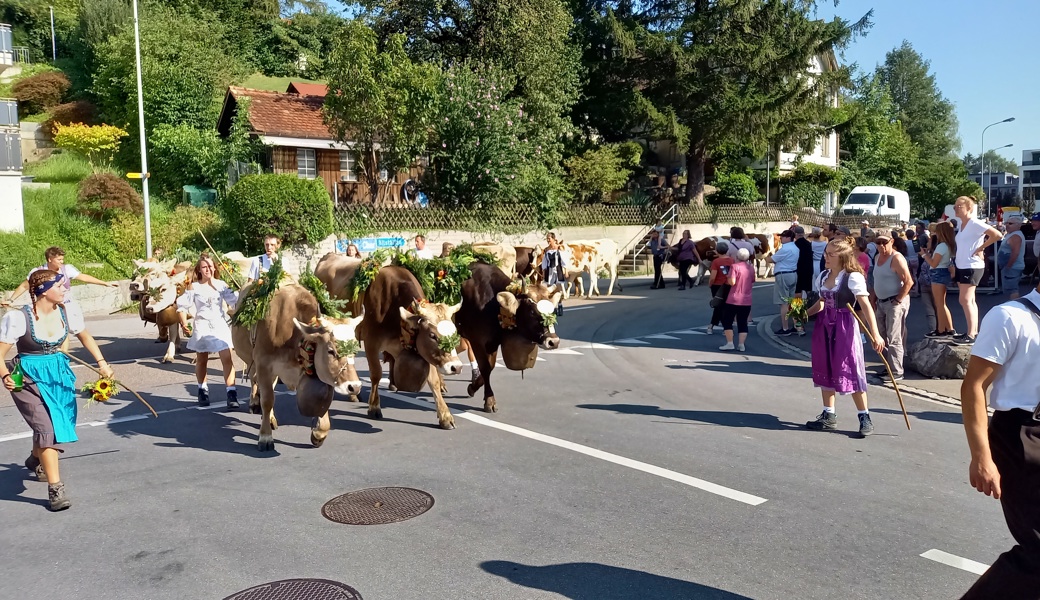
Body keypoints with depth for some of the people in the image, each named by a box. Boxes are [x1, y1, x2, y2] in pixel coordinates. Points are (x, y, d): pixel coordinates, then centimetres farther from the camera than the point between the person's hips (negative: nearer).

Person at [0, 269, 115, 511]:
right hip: (29, 379, -5)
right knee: (47, 428, -15)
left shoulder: (66, 314, -4)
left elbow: (85, 336, 15)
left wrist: (101, 362, 9)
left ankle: (36, 459, 52)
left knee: (58, 426, 17)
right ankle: (55, 489, -10)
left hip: (59, 374, 6)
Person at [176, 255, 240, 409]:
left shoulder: (221, 285, 3)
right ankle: (203, 390, 32)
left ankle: (231, 393, -13)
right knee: (201, 360, 13)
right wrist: (184, 324, -10)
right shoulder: (194, 287, -1)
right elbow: (182, 306, -2)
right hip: (202, 327, 0)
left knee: (227, 359, -12)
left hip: (221, 326, 0)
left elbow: (235, 301, -5)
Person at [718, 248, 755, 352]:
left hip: (734, 300, -5)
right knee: (743, 323, 10)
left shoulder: (735, 266, -12)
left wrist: (727, 278, -1)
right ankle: (741, 344, 4)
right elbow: (753, 283, 14)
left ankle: (730, 343, -1)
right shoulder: (751, 268, 6)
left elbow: (732, 282, -20)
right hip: (747, 300, 5)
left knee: (727, 321, 6)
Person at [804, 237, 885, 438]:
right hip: (824, 325, 7)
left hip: (844, 327, -7)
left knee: (850, 371, -4)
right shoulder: (823, 276, 9)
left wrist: (875, 334, -26)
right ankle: (829, 416, 20)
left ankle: (865, 418, 8)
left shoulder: (853, 277, -13)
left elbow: (866, 306, -19)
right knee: (825, 370, 10)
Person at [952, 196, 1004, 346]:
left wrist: (980, 249, -17)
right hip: (962, 267, 9)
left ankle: (970, 336, -9)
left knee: (965, 301, -11)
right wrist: (954, 266, 12)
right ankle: (973, 332, 18)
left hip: (972, 267, -9)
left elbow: (997, 235, -22)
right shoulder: (962, 225, 11)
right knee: (969, 301, 12)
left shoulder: (975, 224, -14)